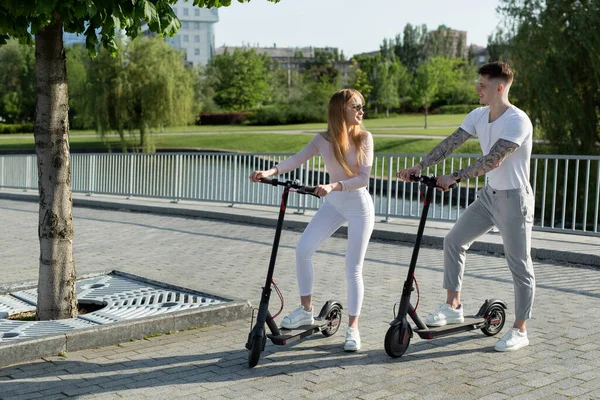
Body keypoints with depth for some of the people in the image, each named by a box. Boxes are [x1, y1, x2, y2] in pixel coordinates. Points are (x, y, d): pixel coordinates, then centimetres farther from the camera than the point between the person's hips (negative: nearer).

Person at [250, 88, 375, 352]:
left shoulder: (364, 138, -12)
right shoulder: (323, 140, -6)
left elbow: (364, 178, -20)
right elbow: (296, 160, -18)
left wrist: (334, 186, -35)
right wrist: (270, 171, -36)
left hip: (359, 206, -3)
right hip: (332, 204, 4)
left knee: (353, 269, -4)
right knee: (303, 250, -3)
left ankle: (353, 329, 8)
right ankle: (306, 310, 14)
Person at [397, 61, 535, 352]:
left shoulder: (517, 121, -22)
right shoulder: (478, 116, 2)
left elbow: (492, 160, -29)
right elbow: (450, 143, -4)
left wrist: (455, 177, -30)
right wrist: (419, 167, -13)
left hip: (514, 199, -8)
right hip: (489, 195, 8)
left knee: (519, 265, 1)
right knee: (454, 241, 6)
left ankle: (520, 331, 12)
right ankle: (453, 306, 17)